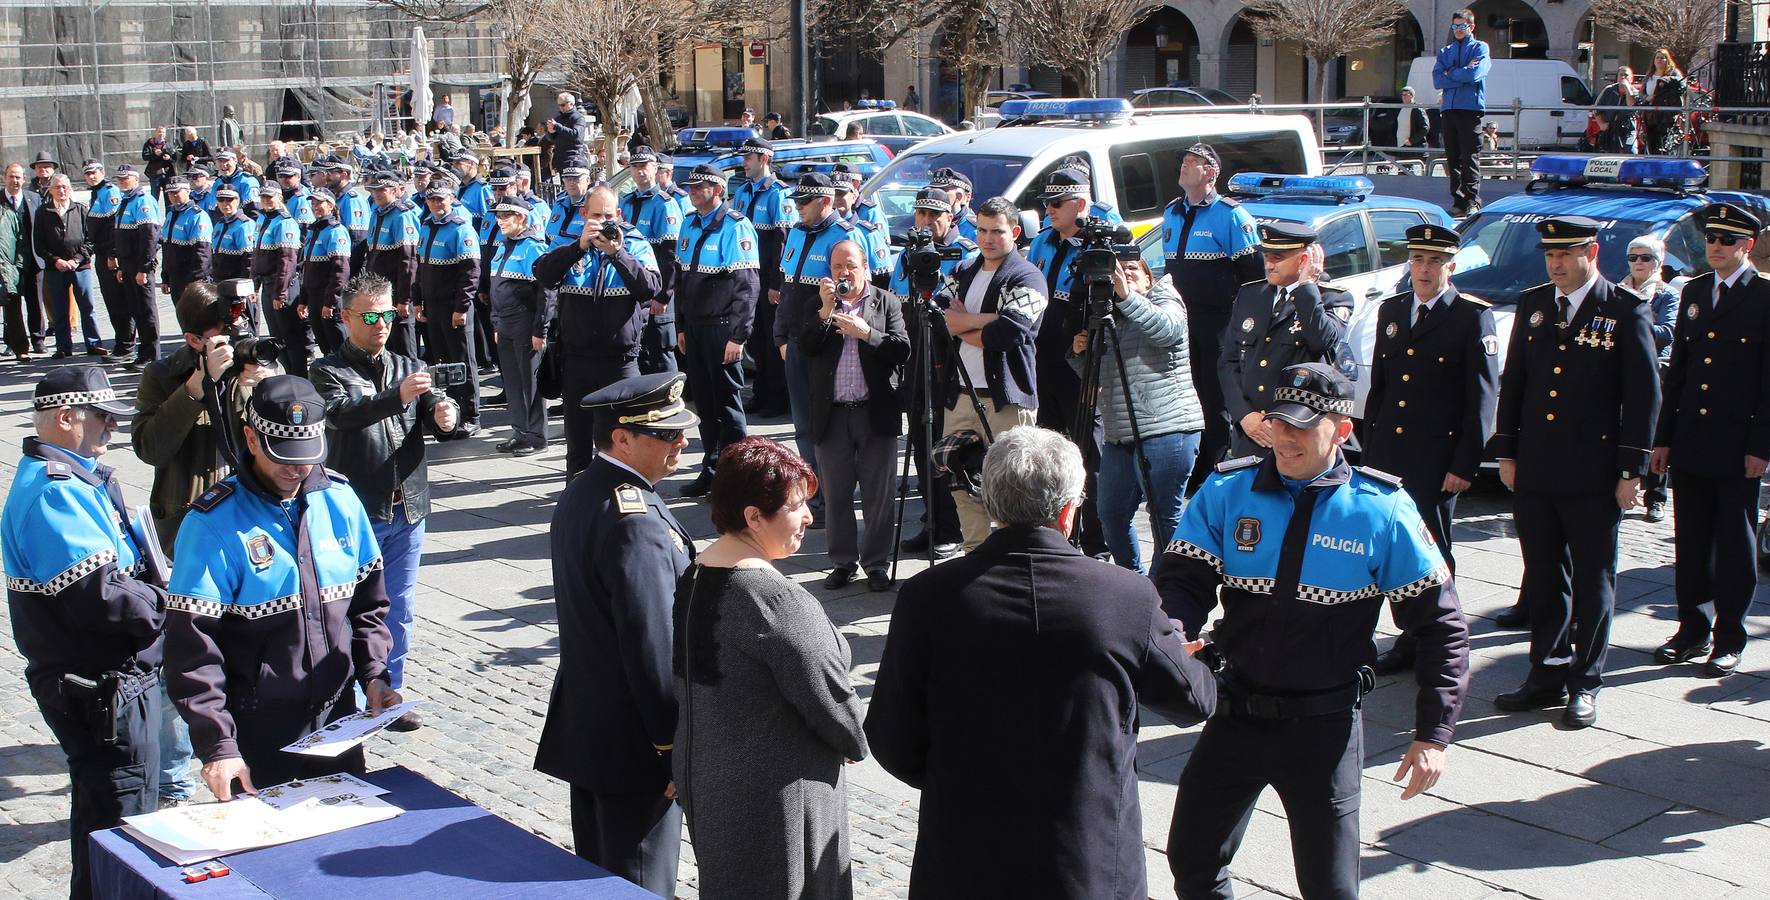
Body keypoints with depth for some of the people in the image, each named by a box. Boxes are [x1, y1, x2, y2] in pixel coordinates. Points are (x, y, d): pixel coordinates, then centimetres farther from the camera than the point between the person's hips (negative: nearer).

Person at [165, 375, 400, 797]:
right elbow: (192, 648, -15)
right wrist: (217, 745, -20)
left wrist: (373, 675, -1)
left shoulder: (339, 500, 2)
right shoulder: (213, 523, -12)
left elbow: (368, 603, 12)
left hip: (338, 724, 5)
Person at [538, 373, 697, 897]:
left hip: (583, 723, 10)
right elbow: (652, 645, -25)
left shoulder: (579, 495, 7)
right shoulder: (635, 521, -24)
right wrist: (676, 747, -19)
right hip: (634, 740, -10)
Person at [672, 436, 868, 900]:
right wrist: (856, 743, 1)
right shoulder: (776, 601, -25)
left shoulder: (692, 577, 2)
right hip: (771, 796, -9)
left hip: (702, 774, 9)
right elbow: (829, 698, -19)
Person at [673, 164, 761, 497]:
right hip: (694, 329, 7)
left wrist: (738, 335, -18)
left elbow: (748, 286, -14)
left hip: (722, 329, -7)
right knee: (704, 403, 12)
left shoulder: (736, 227, -10)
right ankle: (711, 470, 21)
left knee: (727, 404, 0)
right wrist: (681, 327, 15)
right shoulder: (689, 225, 12)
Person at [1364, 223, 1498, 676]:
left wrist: (1466, 465, -13)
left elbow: (1483, 396, -8)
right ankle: (1409, 643, 21)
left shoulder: (1473, 316, -5)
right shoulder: (1391, 311, 13)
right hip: (1389, 455, 5)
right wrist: (1369, 452, 13)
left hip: (1437, 460, -5)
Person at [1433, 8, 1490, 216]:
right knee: (1452, 159, 4)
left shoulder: (1480, 48, 7)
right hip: (1448, 109, 5)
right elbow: (1437, 80, 4)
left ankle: (1473, 202, -9)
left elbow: (1475, 74, -11)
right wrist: (1463, 73, -5)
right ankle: (1458, 201, 8)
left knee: (1469, 158, -10)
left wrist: (1451, 74, 1)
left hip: (1470, 108, -5)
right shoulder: (1445, 52, 20)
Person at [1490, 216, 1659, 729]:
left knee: (1593, 581, 6)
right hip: (1534, 473, 5)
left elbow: (1644, 394, -6)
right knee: (1542, 578, 11)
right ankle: (1548, 675, 22)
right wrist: (1506, 453, 9)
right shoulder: (1532, 305, 8)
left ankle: (1585, 685, 15)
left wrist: (1631, 470, -8)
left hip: (1594, 475, -4)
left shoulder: (1626, 312, -5)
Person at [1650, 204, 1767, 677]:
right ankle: (1693, 629, 22)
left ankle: (1729, 639, 12)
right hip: (1689, 443, 5)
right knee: (1691, 542, 11)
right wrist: (1663, 437, 10)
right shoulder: (1694, 291, 11)